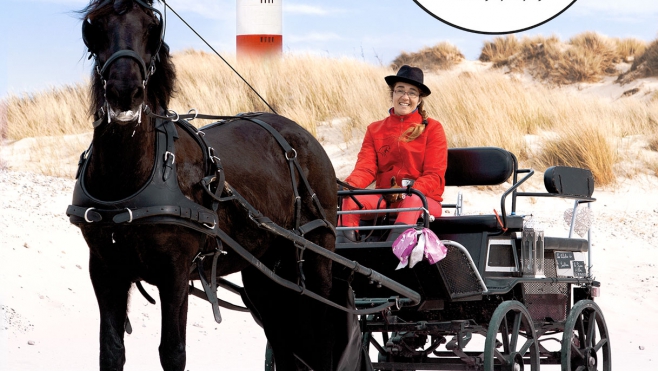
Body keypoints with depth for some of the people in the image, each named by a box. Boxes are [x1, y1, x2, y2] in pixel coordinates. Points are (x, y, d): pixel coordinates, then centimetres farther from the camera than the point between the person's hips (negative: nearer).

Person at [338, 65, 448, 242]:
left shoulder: (432, 128, 3)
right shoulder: (375, 130, 13)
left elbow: (434, 176, -5)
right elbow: (366, 168, 0)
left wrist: (408, 191, -24)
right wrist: (350, 185, -24)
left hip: (424, 199, -3)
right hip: (384, 200, 3)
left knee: (412, 201, -38)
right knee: (351, 200, -25)